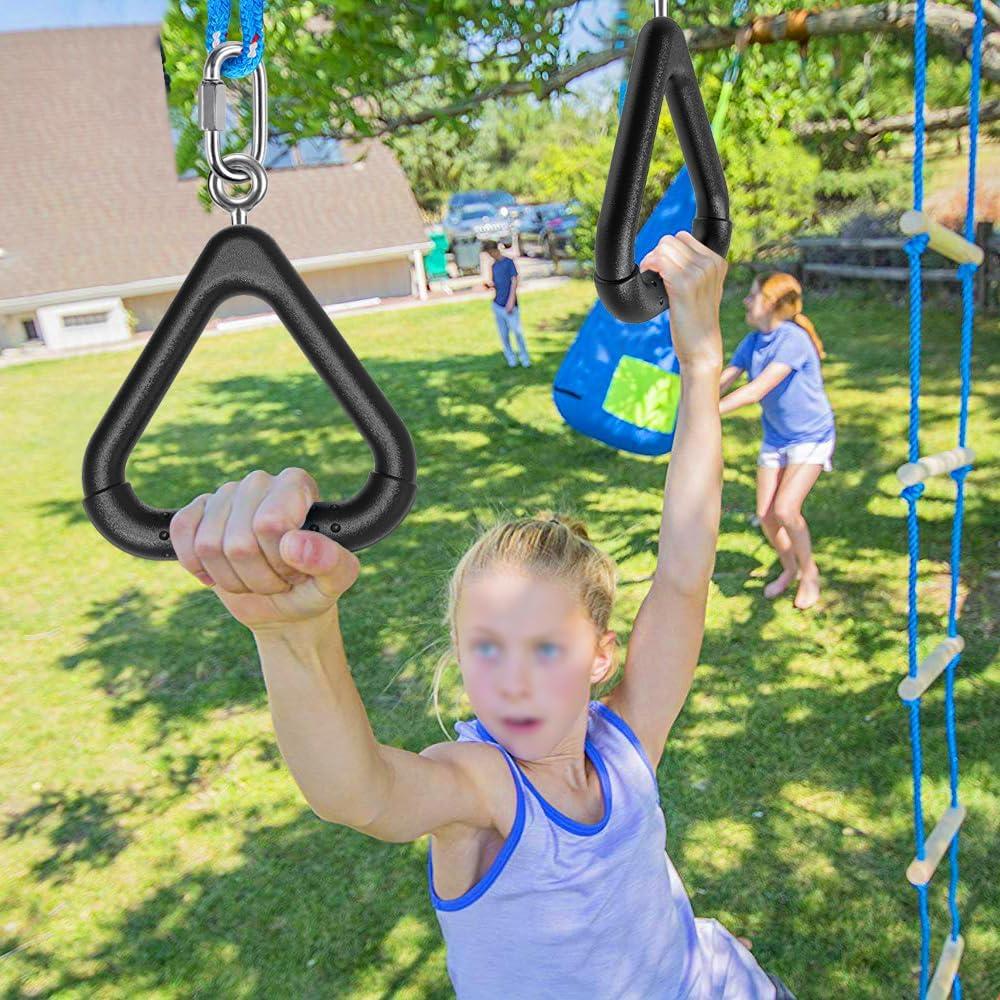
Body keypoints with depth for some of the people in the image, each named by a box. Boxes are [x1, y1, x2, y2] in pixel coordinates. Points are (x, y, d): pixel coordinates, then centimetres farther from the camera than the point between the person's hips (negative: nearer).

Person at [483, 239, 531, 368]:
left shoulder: (508, 262, -3)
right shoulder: (494, 265, 14)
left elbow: (514, 281, -8)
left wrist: (511, 301, -15)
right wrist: (489, 284, -2)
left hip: (509, 305, -6)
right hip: (497, 305, 6)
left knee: (517, 331, -7)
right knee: (504, 334, 5)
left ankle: (524, 358, 6)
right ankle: (511, 359, 15)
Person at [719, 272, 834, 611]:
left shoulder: (793, 339, -26)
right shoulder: (752, 342, -3)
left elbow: (756, 391, -34)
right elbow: (720, 382, -6)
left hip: (811, 436, -7)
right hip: (775, 437, 7)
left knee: (785, 509, -18)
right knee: (765, 514, 4)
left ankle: (809, 572, 8)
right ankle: (788, 569, 31)